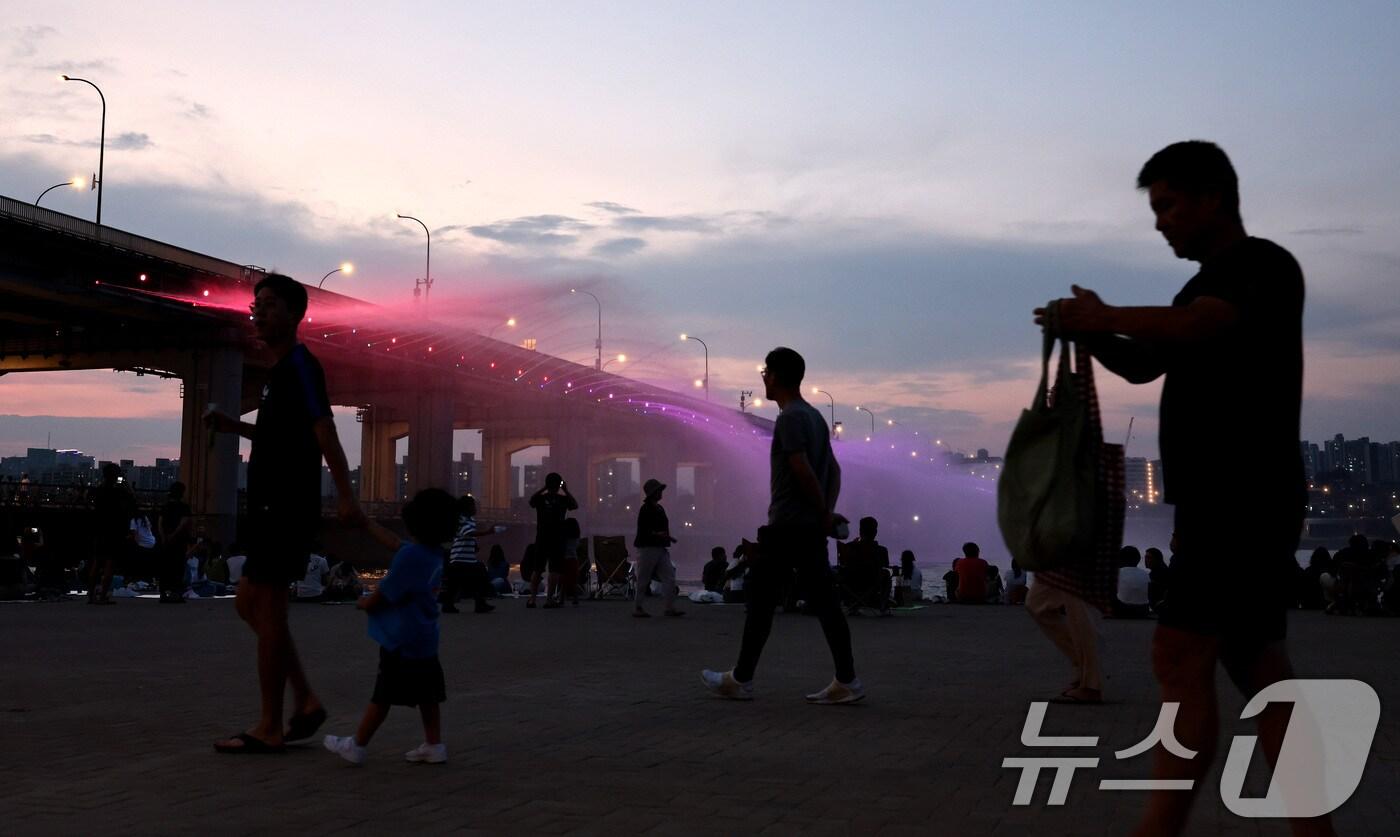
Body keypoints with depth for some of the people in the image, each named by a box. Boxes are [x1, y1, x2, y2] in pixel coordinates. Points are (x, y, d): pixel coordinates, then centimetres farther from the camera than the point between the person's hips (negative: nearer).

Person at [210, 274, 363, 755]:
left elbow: (323, 430, -22)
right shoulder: (280, 371, 18)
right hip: (272, 506, 10)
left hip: (288, 506, -10)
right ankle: (306, 702, 16)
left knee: (267, 607, -6)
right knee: (249, 603, 13)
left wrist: (345, 495, -30)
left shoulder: (299, 364, -11)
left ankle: (269, 729, 0)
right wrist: (235, 427, 20)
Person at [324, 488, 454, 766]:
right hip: (426, 640, 8)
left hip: (401, 642, -8)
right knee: (427, 694, 11)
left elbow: (383, 595, -15)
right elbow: (394, 542, 21)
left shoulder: (409, 556, -21)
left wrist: (364, 604, 6)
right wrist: (365, 522, 28)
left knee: (382, 696, 1)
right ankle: (434, 746, 13)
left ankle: (356, 746, 12)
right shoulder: (435, 554, 6)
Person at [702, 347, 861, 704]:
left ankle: (741, 680, 8)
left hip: (786, 527, -8)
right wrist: (827, 514, 11)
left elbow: (802, 471, -19)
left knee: (760, 599, 1)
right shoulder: (815, 416, 16)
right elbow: (834, 471, 17)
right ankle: (846, 681, 0)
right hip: (812, 528, 9)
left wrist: (823, 513, -9)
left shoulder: (790, 418, -12)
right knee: (823, 601, 5)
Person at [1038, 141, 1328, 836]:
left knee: (1181, 657, -15)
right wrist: (1090, 333, 6)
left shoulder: (1264, 265, -8)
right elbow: (1145, 364, 25)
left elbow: (1189, 328, -25)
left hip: (1247, 499, -10)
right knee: (1256, 667, 8)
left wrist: (1105, 315, -10)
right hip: (1218, 500, 10)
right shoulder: (1208, 287, 21)